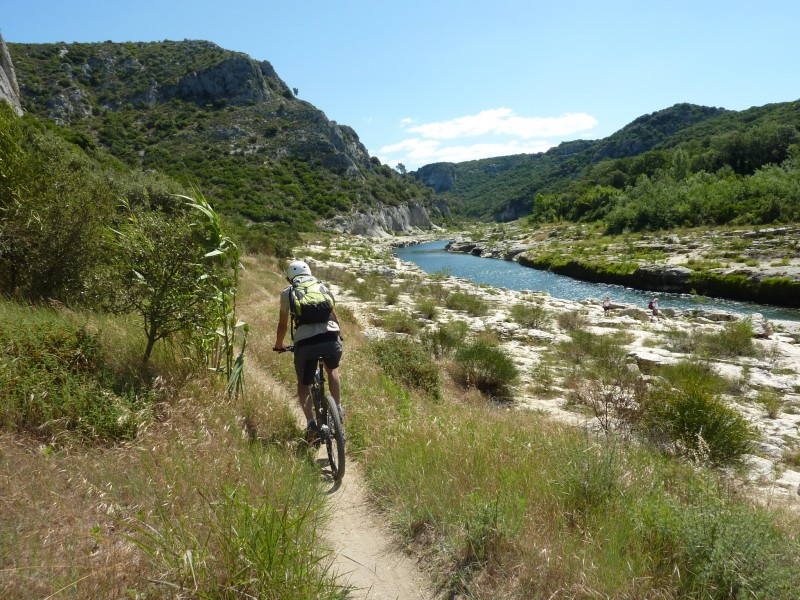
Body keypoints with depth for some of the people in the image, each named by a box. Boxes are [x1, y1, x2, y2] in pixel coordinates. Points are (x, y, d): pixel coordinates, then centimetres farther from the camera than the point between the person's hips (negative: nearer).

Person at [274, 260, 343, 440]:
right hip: (331, 337, 2)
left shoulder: (287, 293, 18)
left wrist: (278, 344, 42)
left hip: (305, 342, -2)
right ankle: (338, 410, 28)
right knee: (332, 369, 34)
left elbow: (283, 325, 24)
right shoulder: (322, 287, 23)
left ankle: (310, 422, 4)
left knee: (303, 384, 21)